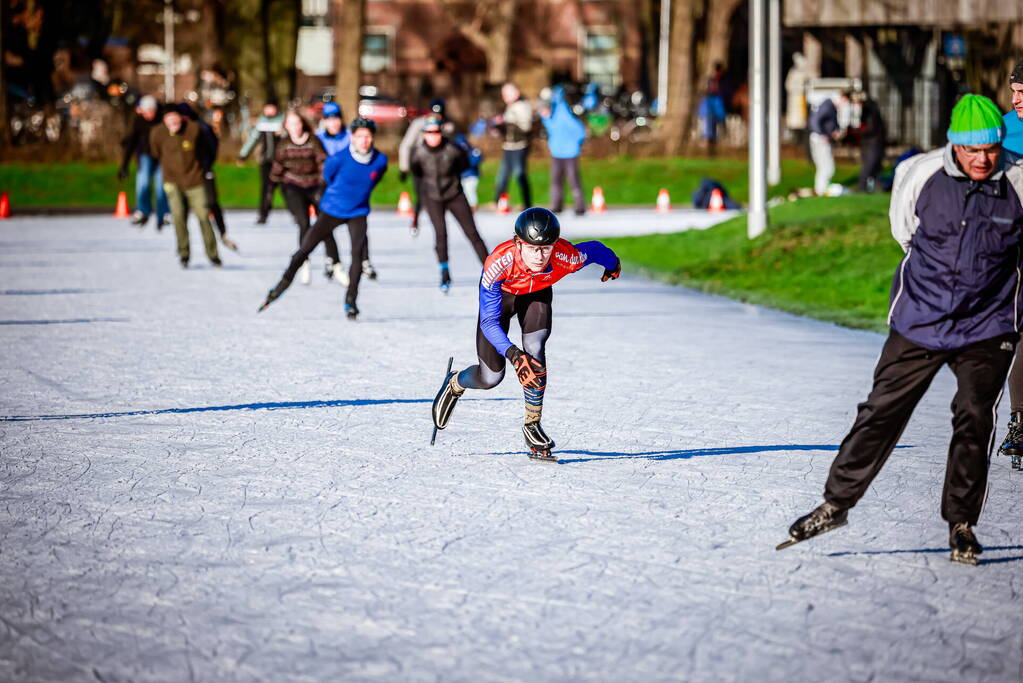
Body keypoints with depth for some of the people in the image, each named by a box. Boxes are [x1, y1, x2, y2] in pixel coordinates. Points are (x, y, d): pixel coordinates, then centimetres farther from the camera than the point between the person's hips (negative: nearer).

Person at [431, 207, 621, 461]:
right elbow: (489, 321, -36)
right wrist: (512, 353, -51)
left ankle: (533, 424, -6)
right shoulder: (499, 263, -43)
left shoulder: (568, 257, -38)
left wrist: (612, 265, 10)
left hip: (537, 294, 1)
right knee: (491, 378, -2)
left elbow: (595, 249, -13)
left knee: (534, 349, -25)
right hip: (501, 294, -1)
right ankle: (455, 383, 35)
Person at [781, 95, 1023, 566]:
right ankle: (837, 503, 16)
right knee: (882, 412, 3)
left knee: (974, 417, -12)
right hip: (920, 320, 1)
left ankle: (961, 524, 2)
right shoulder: (919, 175, -8)